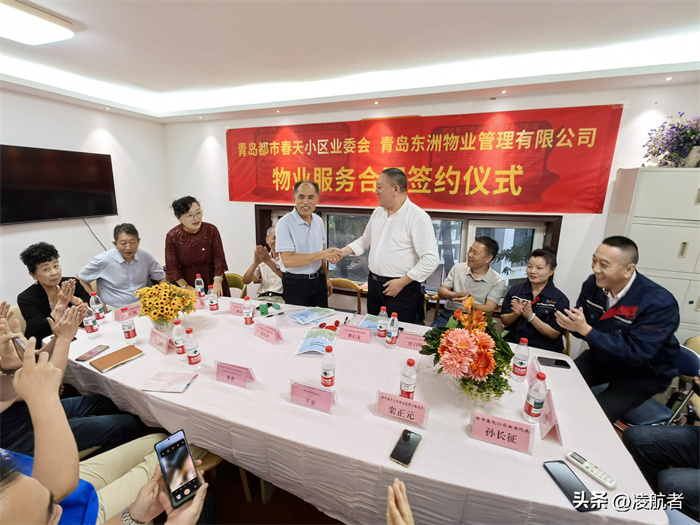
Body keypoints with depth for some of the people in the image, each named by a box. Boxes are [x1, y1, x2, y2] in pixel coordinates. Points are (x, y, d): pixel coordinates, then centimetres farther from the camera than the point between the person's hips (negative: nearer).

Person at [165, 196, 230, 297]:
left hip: (212, 282, 0)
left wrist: (217, 282, -16)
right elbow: (171, 267, -2)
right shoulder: (172, 236, -6)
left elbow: (219, 258, -6)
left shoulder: (211, 230, -7)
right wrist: (186, 287, -10)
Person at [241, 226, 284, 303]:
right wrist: (255, 264, -11)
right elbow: (246, 281, 7)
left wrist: (269, 262, -23)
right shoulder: (262, 258, 18)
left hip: (281, 298, -3)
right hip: (263, 297, 3)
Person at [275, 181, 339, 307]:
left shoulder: (318, 221, 6)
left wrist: (326, 278, 15)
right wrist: (322, 254, -24)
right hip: (295, 284, -5)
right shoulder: (284, 224, -16)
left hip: (318, 281, 6)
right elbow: (287, 261, -24)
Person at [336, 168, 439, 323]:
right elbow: (365, 240, 21)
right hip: (374, 283, 7)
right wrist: (344, 251, 5)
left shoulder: (418, 217, -16)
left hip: (402, 287, -7)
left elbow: (430, 260, -19)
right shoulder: (378, 212, 8)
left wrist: (402, 282, -17)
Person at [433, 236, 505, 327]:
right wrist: (456, 294, -15)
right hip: (448, 315, 2)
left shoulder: (498, 281, 1)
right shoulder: (458, 268, 10)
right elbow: (441, 292, 7)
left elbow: (489, 310, -7)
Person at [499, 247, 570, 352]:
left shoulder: (560, 299, -2)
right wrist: (515, 314, -12)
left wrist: (531, 316, -18)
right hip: (512, 342, 3)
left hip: (544, 349, -2)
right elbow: (504, 321, 8)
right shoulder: (515, 291, 6)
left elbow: (554, 334, -6)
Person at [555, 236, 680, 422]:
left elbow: (635, 354, -31)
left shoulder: (660, 303, -27)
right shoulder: (593, 284, -11)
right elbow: (583, 326, -2)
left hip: (641, 373, -4)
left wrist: (586, 329, -39)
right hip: (601, 357, 5)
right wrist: (571, 323, -27)